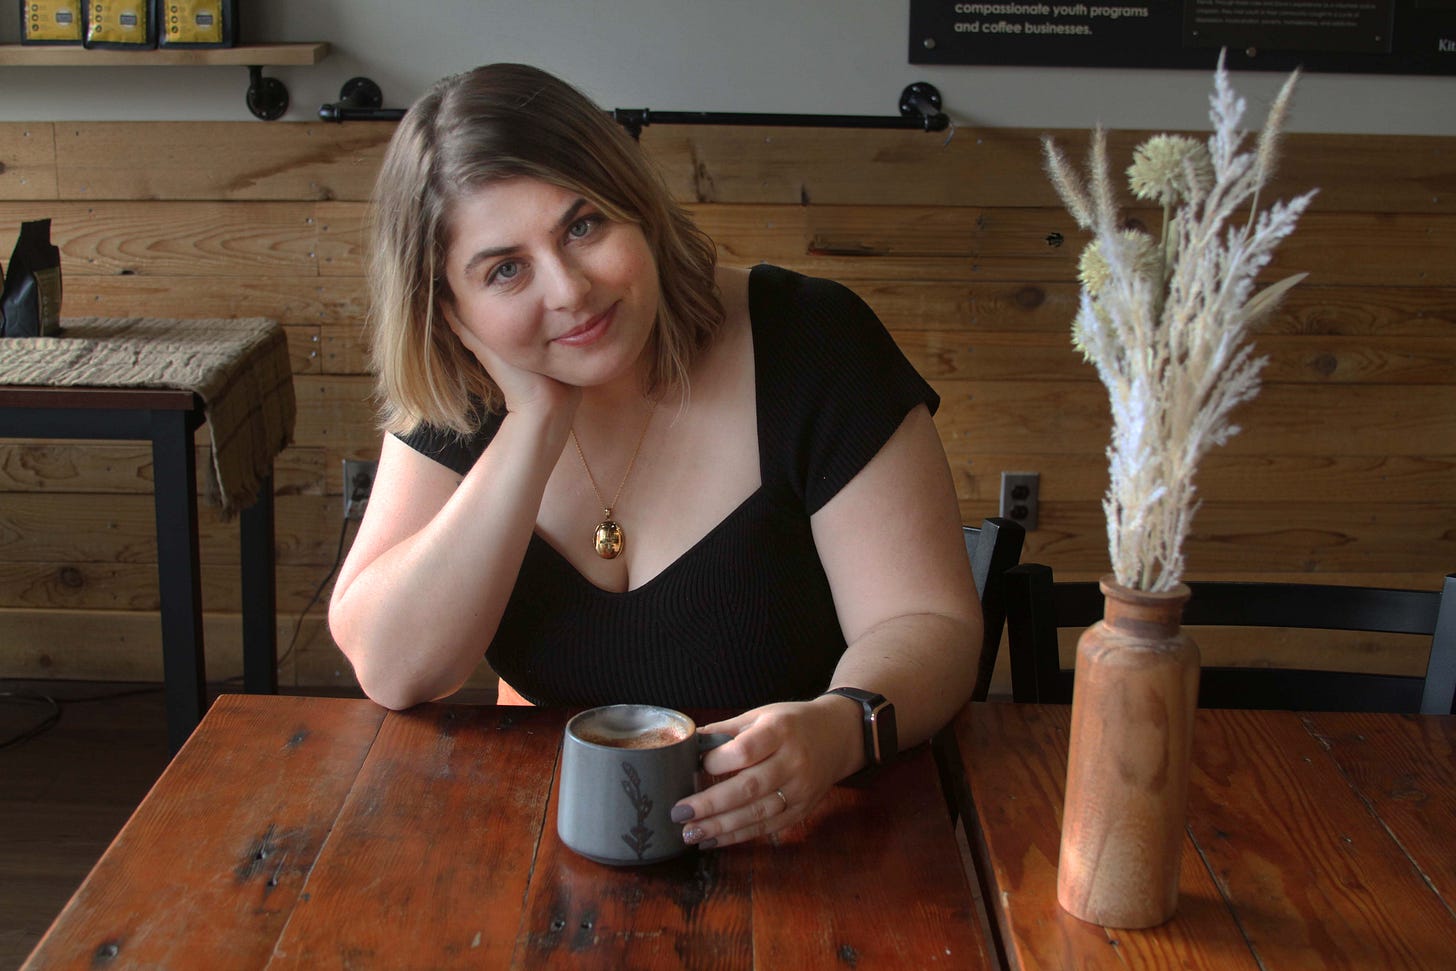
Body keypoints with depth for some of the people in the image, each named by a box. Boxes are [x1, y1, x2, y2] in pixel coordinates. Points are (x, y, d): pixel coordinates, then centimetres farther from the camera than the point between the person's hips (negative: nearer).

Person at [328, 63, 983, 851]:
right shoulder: (458, 396, -3)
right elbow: (390, 671, -13)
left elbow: (930, 625, -13)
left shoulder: (807, 342, -12)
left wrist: (838, 728, -35)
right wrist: (536, 424, -18)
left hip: (797, 830, -1)